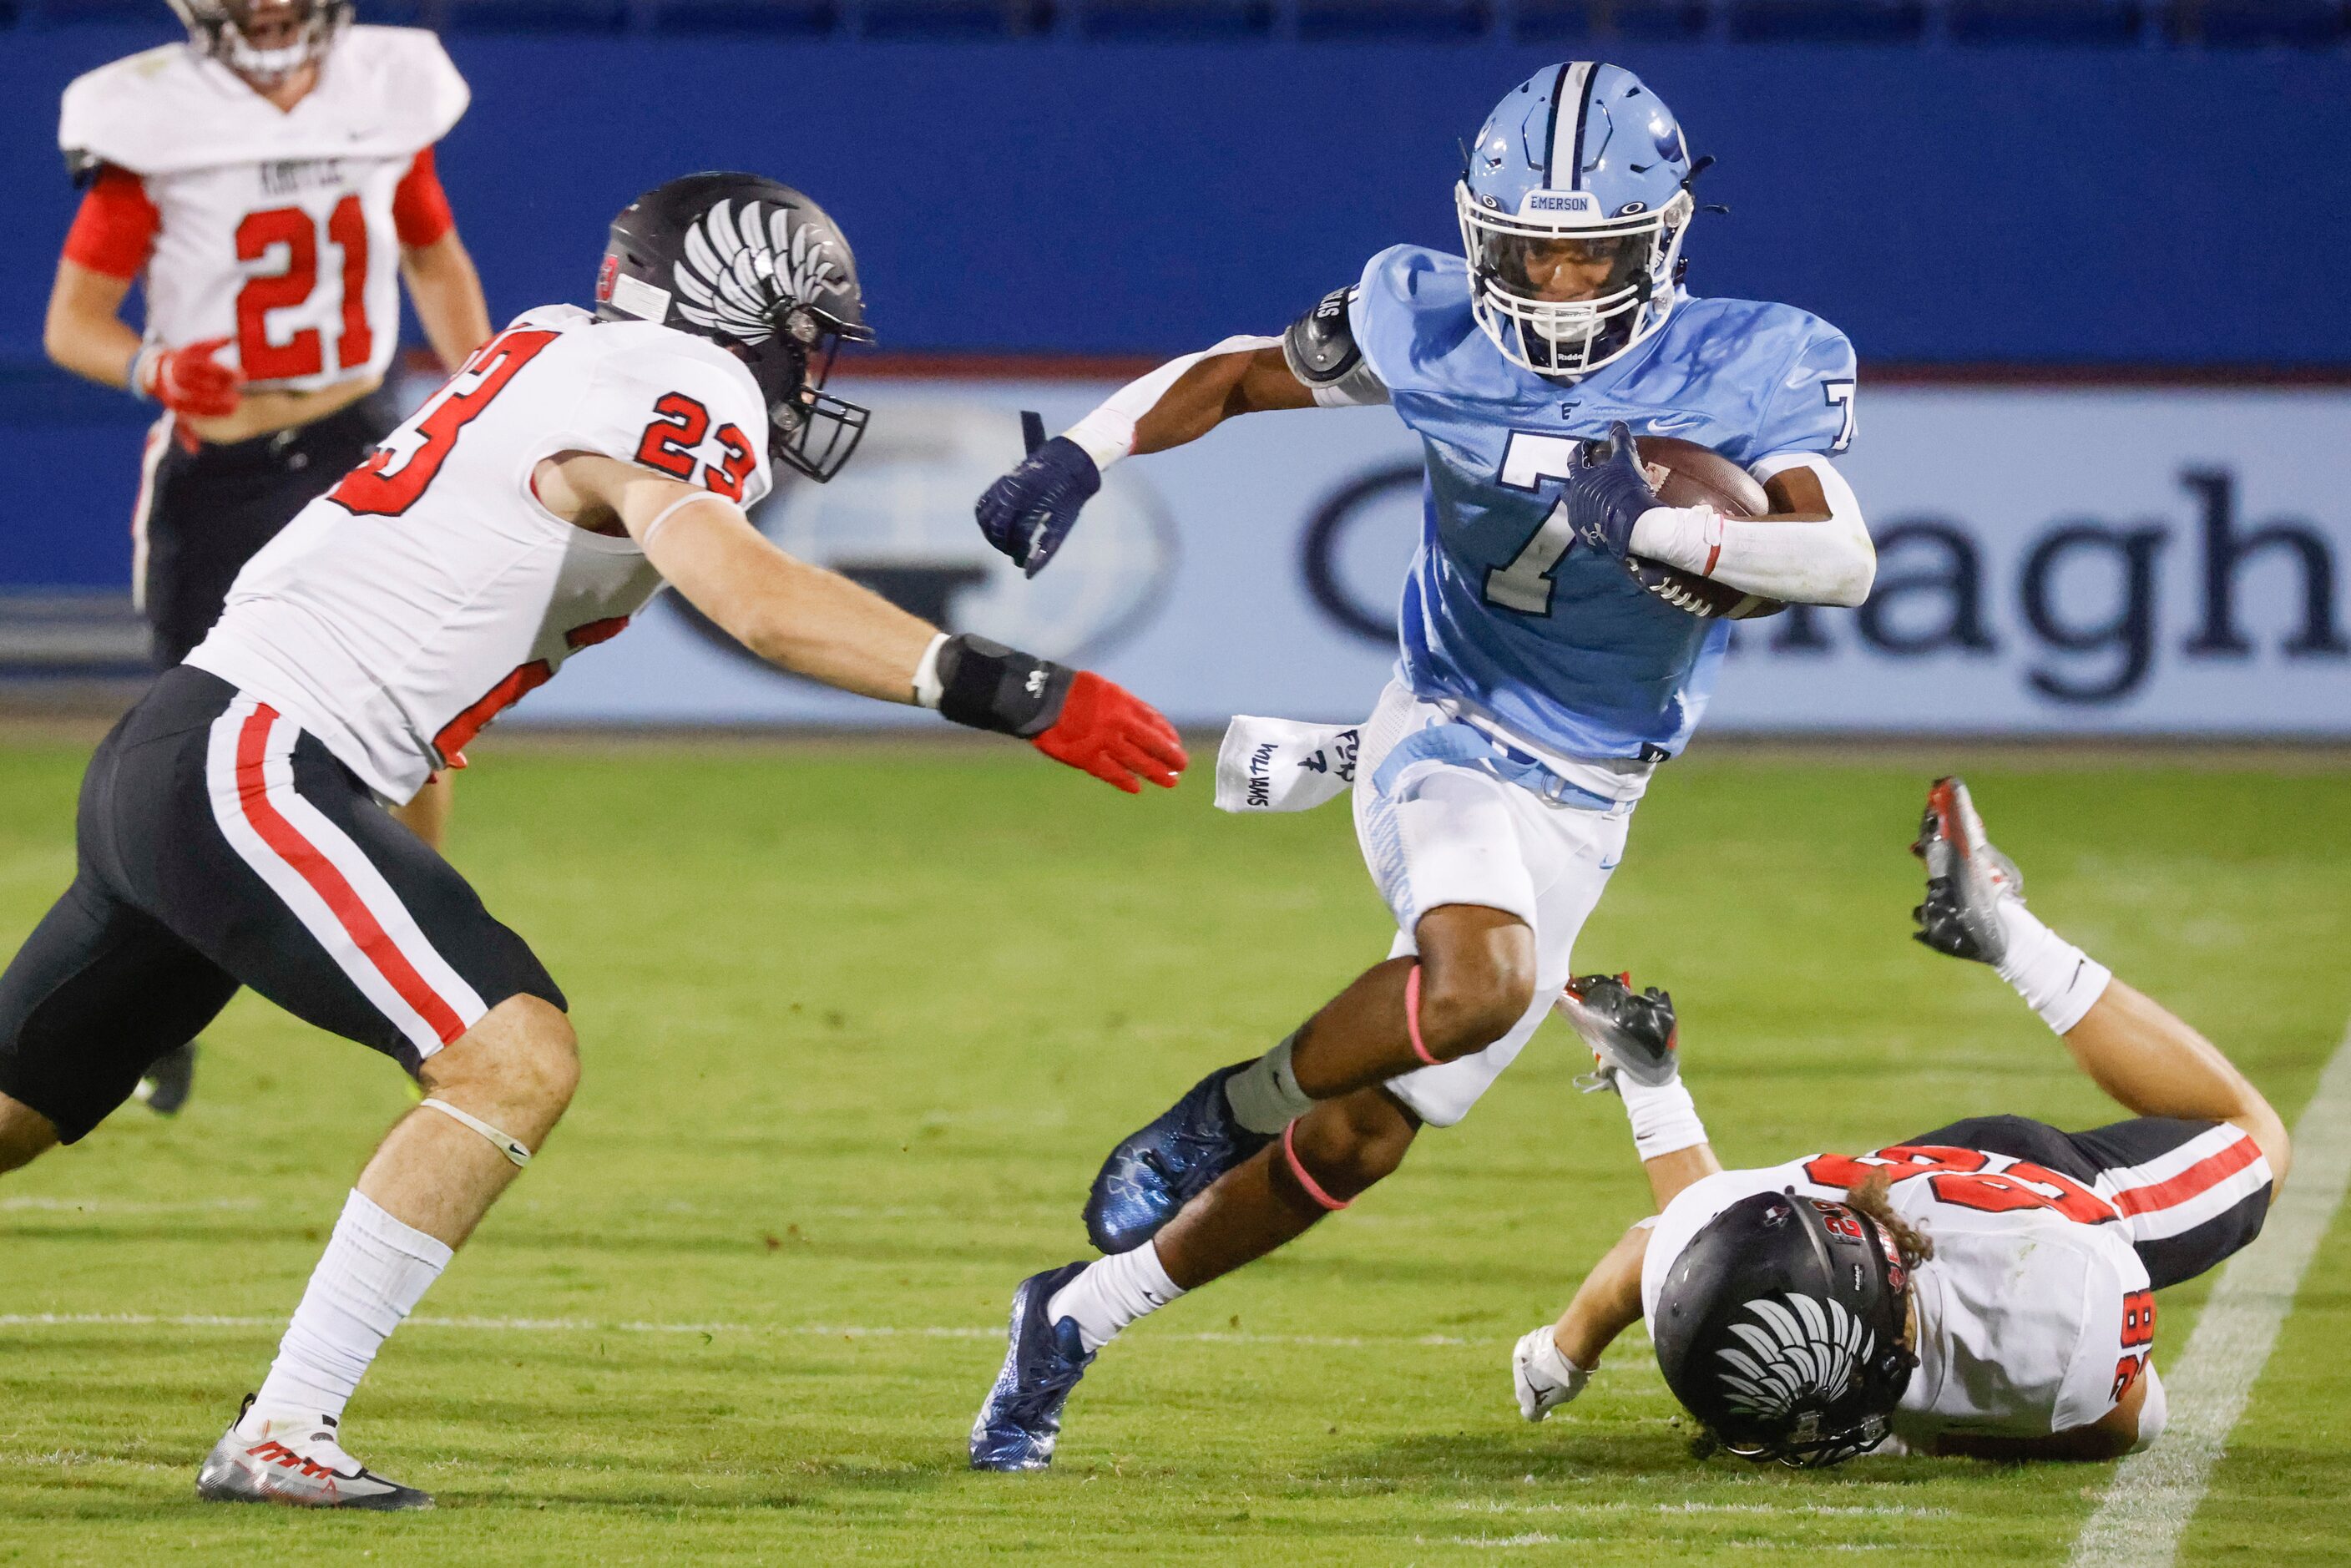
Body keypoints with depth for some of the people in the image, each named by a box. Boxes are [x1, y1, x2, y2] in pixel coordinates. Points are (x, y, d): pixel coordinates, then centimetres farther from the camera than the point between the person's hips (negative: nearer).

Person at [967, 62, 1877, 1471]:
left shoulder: (1744, 373, -12)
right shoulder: (1436, 330, -8)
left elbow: (1847, 562, -26)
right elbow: (1241, 376, 8)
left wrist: (1655, 524, -40)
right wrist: (1077, 457, -6)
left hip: (1582, 810, 2)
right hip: (1450, 737, -2)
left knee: (1361, 1140, 3)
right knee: (1477, 986, -36)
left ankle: (1084, 1314, 21)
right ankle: (1227, 1116, -10)